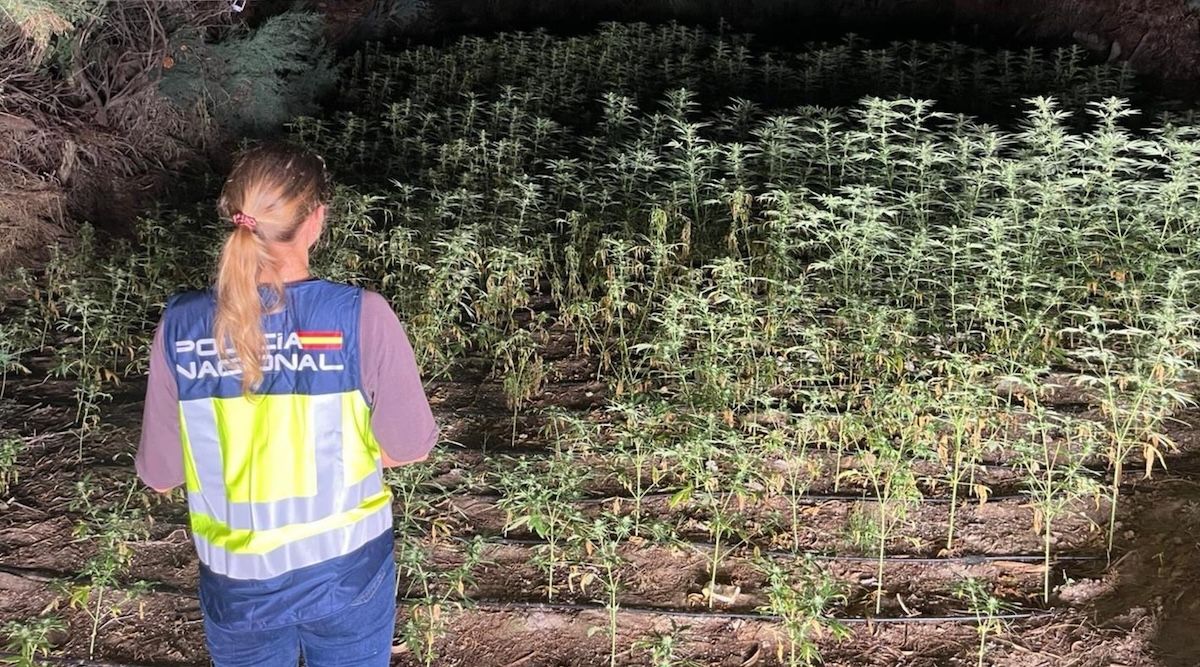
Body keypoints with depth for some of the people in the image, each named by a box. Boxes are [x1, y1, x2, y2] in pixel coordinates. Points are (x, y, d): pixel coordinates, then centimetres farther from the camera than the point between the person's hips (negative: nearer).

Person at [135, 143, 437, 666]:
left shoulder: (180, 327, -14)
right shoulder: (361, 317, -21)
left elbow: (160, 475, -5)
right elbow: (408, 448, -12)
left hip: (237, 582, 2)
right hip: (345, 570, -1)